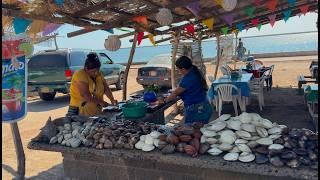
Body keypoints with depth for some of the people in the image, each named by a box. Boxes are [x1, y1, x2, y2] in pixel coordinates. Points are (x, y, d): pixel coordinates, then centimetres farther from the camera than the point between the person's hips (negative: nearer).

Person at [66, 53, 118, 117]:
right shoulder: (80, 75, -13)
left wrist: (112, 100, -13)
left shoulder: (99, 74, 8)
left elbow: (106, 88, 4)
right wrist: (101, 102, -21)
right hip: (79, 111, -6)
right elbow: (85, 95, -21)